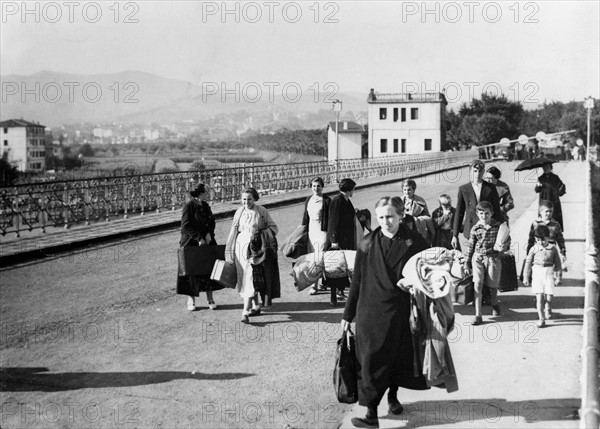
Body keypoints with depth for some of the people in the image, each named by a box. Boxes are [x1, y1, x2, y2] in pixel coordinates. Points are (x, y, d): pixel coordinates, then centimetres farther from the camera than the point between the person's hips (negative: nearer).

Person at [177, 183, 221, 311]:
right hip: (191, 243, -6)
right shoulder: (189, 206, -11)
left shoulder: (205, 205, 9)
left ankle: (210, 299, 12)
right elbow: (186, 226, -16)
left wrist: (208, 234, -8)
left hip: (206, 241, 6)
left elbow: (212, 221, 10)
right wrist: (199, 238, -19)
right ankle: (191, 300, 11)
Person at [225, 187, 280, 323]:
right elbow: (234, 232, 14)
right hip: (241, 246, 4)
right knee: (244, 278, 10)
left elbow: (274, 228, 3)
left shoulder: (262, 211, -2)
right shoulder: (239, 212, 8)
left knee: (251, 278, -12)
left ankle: (245, 311, -15)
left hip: (255, 248, -4)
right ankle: (256, 306, 26)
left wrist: (262, 233, -15)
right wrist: (230, 252, 13)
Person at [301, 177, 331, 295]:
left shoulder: (327, 200, -6)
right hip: (311, 231, 6)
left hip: (322, 231, -6)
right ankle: (324, 282, 20)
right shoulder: (308, 200, 11)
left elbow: (330, 218, -7)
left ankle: (315, 286, -6)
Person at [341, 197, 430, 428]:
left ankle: (393, 396, 38)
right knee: (372, 361, -2)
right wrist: (348, 314, 5)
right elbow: (357, 280, 3)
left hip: (402, 311, 1)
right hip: (371, 312, 0)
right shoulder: (368, 244, -2)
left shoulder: (414, 242, -4)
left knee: (399, 357, 13)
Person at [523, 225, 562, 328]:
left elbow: (557, 263, 8)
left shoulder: (553, 248, 1)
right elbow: (528, 263, 6)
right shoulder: (534, 249, 0)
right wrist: (526, 277, 6)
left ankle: (548, 310, 33)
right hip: (537, 273, 0)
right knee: (539, 296, -6)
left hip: (549, 272, 0)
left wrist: (558, 276, 6)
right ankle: (541, 319, 2)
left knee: (549, 296, -1)